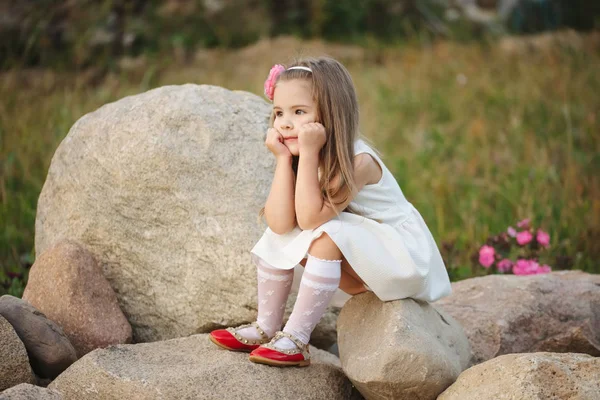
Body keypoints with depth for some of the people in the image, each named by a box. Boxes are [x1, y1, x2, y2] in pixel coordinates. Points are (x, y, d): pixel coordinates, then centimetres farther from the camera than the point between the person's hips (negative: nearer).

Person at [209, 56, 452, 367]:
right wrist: (283, 158, -21)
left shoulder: (358, 161, -27)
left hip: (401, 258, -8)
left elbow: (311, 218, -34)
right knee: (278, 235, -4)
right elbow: (281, 222, -18)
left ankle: (296, 340, -23)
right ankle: (266, 328, 3)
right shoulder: (308, 161, -4)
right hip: (356, 261, 8)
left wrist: (308, 153, -35)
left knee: (327, 235, -31)